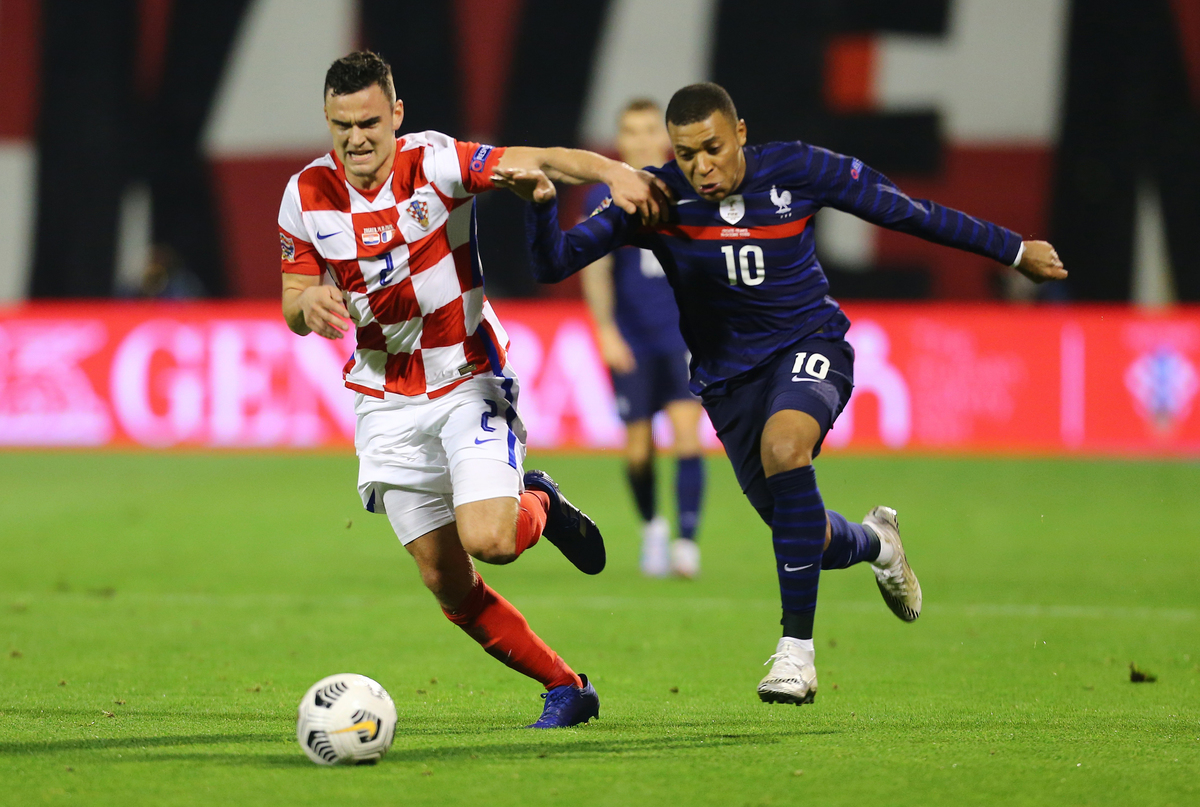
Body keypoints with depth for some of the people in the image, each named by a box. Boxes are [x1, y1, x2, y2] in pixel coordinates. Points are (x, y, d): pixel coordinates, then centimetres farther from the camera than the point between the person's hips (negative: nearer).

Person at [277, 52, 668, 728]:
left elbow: (541, 161, -26)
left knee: (489, 540, -23)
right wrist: (309, 303, -22)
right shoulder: (306, 195, -6)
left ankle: (540, 506, 14)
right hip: (387, 403, 4)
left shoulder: (436, 163, -17)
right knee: (447, 584, 1)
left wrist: (613, 171, -46)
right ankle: (566, 688, 18)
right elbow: (294, 308, 3)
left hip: (470, 381, -4)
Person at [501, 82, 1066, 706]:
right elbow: (554, 264, -17)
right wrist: (541, 206, -39)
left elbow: (904, 211, -2)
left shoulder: (797, 172, -14)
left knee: (783, 448, -34)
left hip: (810, 345, -3)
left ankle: (797, 647, -29)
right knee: (805, 539, 6)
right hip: (729, 374, 3)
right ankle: (874, 542, 47)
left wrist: (1014, 250, 5)